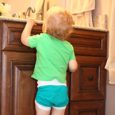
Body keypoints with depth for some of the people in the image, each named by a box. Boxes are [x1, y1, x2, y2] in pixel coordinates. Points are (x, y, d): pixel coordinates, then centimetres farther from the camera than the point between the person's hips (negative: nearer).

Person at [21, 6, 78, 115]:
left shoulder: (41, 39, -4)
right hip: (62, 89, 4)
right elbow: (73, 68, 6)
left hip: (46, 87, -3)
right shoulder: (69, 46, 5)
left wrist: (30, 23, 24)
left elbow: (24, 39, 11)